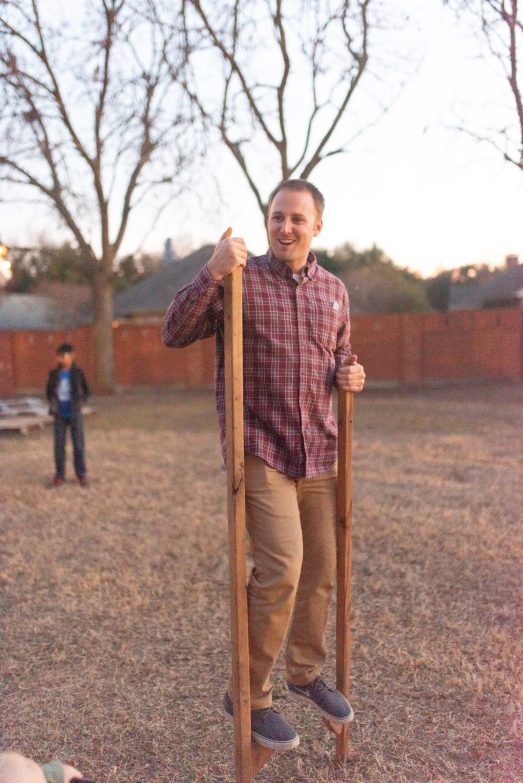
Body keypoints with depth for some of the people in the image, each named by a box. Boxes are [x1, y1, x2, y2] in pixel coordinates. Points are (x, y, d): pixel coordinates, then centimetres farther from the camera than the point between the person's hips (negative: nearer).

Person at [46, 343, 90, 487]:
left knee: (78, 445, 1)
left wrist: (80, 402, -8)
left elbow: (86, 391, 5)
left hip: (75, 414, -2)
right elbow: (49, 391, 13)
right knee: (59, 445, 5)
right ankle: (59, 475, 15)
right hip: (60, 415, 2)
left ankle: (81, 474, 12)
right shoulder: (54, 374, 1)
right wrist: (52, 403, 0)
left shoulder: (78, 373, -5)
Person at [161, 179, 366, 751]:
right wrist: (212, 272, -24)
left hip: (318, 450, 6)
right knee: (281, 570, -14)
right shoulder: (239, 280, -5)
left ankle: (305, 674, 37)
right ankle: (249, 696, 8)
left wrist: (349, 374, 1)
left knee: (320, 571, 13)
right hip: (260, 449, -5)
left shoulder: (334, 290, 10)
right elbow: (174, 334, -13)